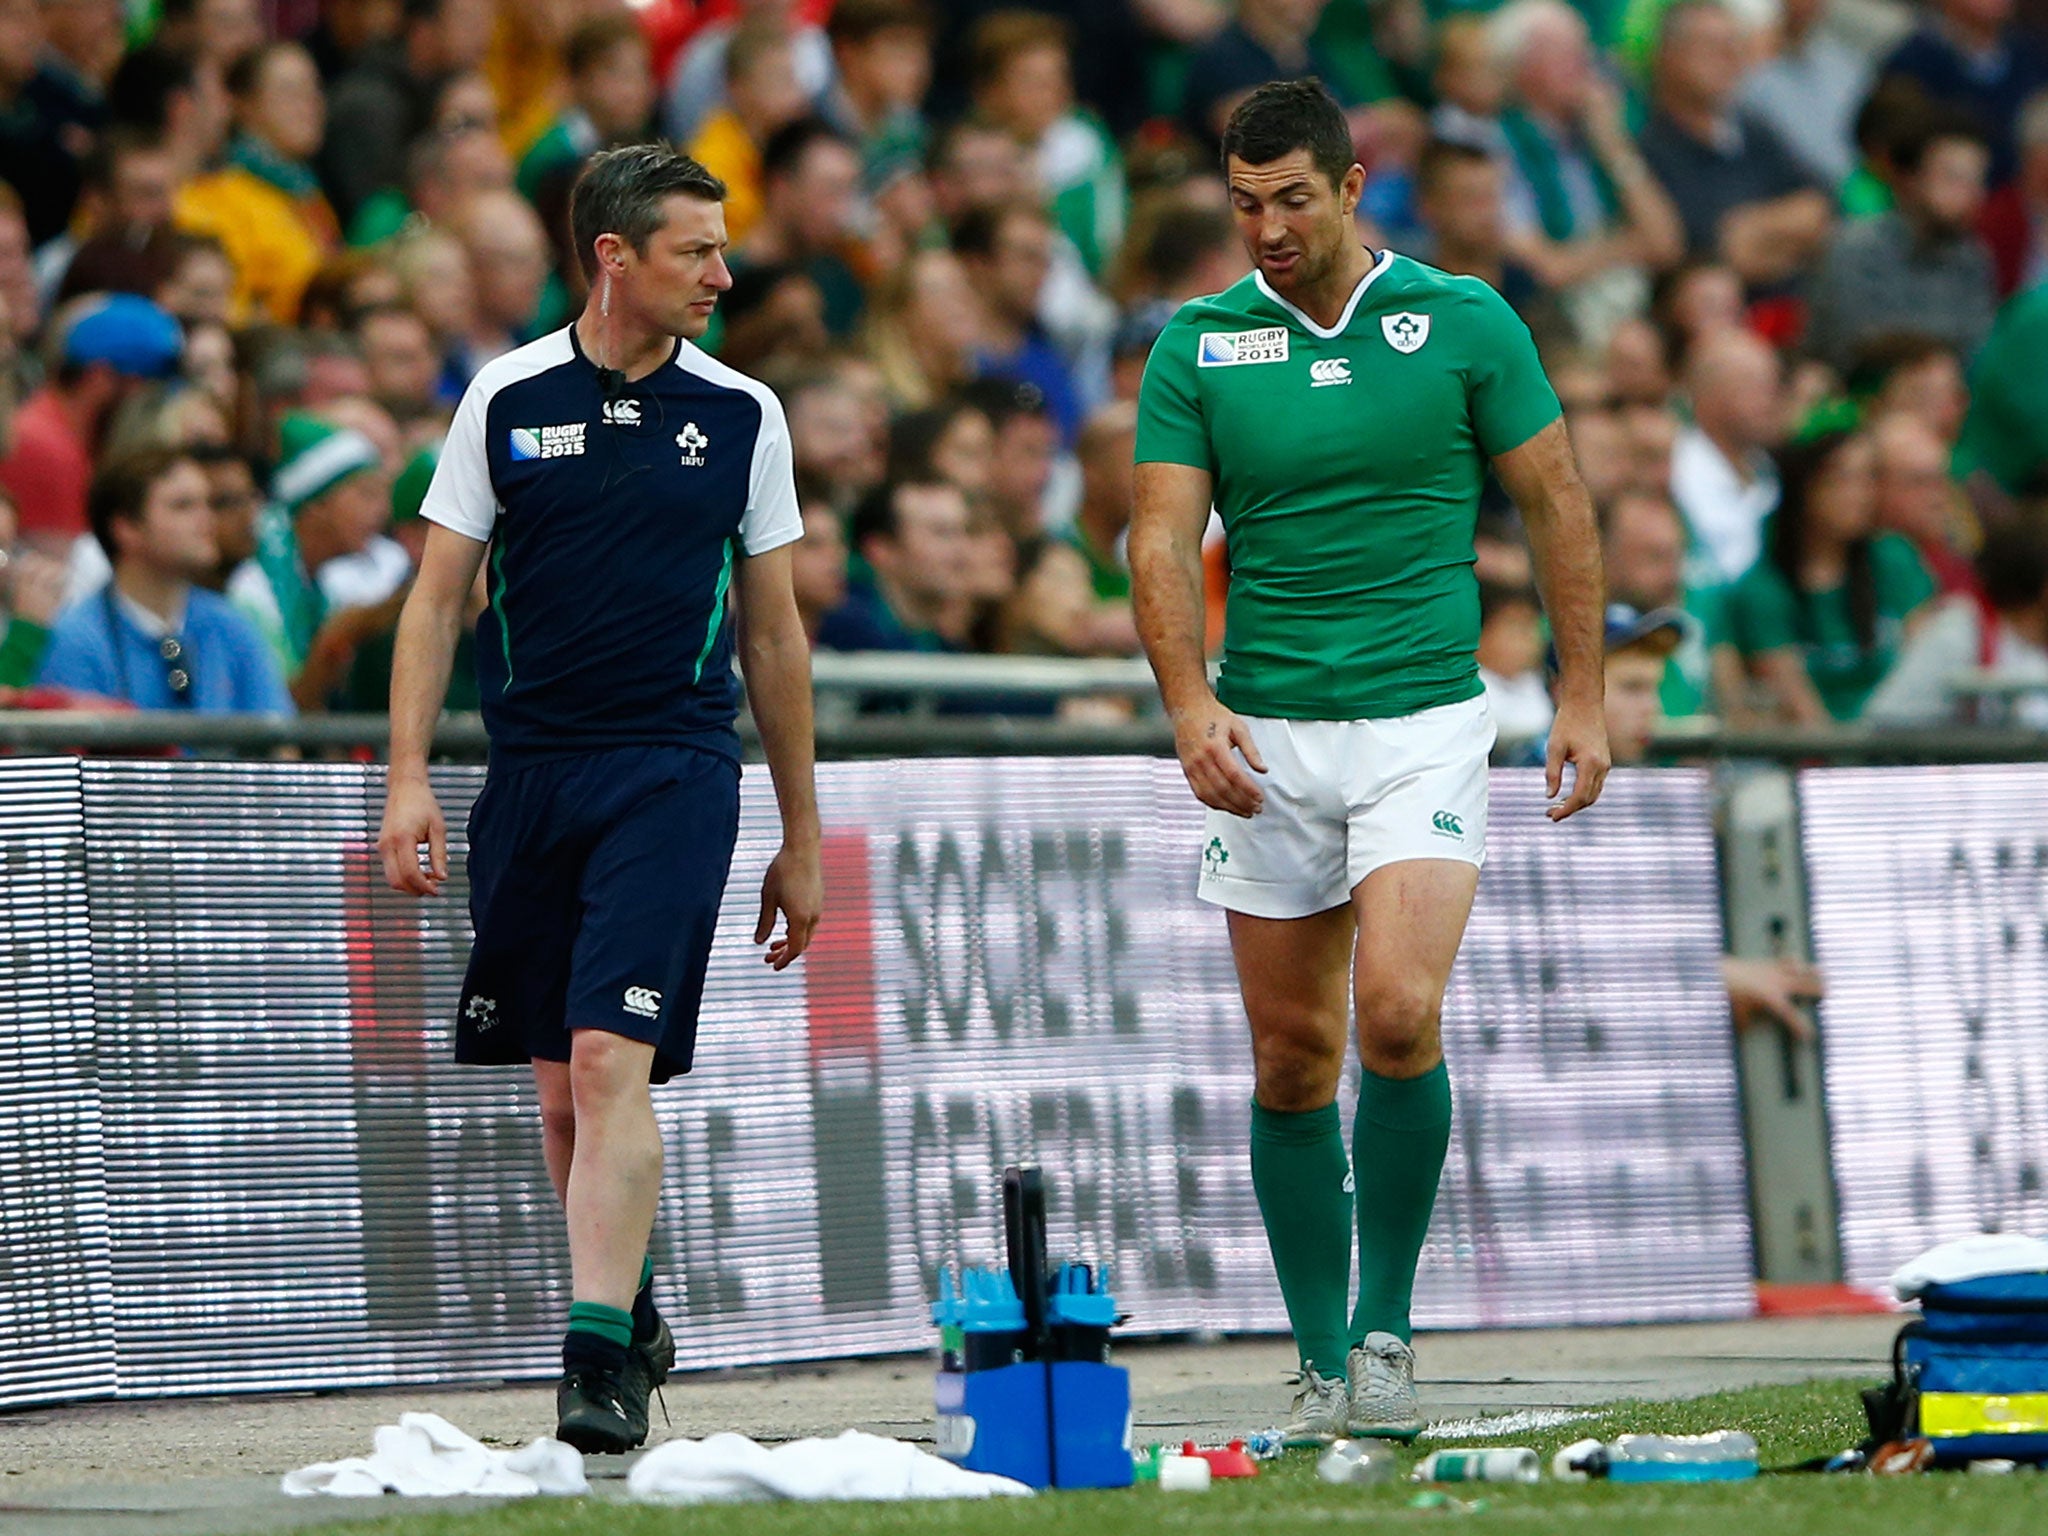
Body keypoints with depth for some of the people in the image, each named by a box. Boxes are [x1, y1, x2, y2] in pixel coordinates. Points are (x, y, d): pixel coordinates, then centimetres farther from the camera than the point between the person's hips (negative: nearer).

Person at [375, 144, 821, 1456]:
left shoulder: (742, 415, 6)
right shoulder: (508, 398, 4)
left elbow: (773, 633, 11)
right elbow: (439, 598, 7)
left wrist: (801, 839, 12)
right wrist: (408, 778, -4)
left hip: (677, 769, -2)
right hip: (530, 771, 2)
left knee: (613, 1059, -16)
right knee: (561, 1087, 9)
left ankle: (599, 1356, -19)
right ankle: (634, 1315, 28)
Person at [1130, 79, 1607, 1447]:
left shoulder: (1463, 322, 0)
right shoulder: (1198, 346, 3)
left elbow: (1557, 504, 6)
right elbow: (1164, 538, -3)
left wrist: (1583, 699, 2)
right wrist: (1190, 704, -18)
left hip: (1425, 720, -2)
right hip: (1266, 738, 2)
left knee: (1399, 1015, -20)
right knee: (1293, 1061, 5)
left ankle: (1386, 1330, -6)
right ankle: (1323, 1364, 16)